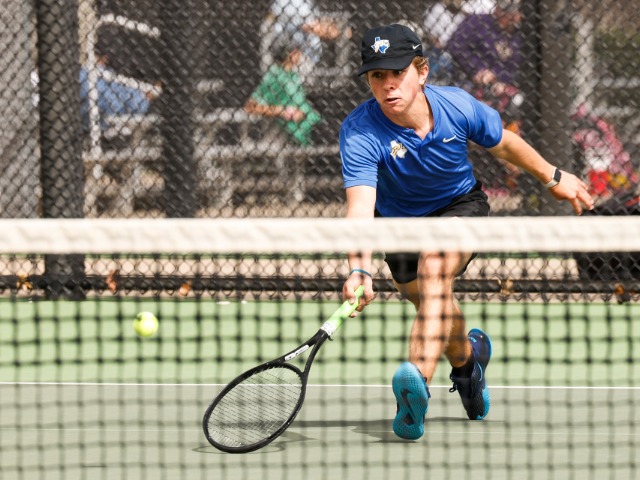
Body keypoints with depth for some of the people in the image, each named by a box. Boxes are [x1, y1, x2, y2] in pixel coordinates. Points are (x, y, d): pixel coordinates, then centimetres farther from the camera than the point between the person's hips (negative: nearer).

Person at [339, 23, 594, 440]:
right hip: (399, 220, 2)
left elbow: (504, 143, -1)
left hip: (461, 206, -2)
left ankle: (419, 378, -50)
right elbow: (360, 206, -42)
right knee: (434, 305, 8)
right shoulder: (359, 132, -30)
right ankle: (467, 355, 46)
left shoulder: (458, 106, -23)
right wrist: (360, 271, -57)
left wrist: (553, 177, 12)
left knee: (435, 270, -31)